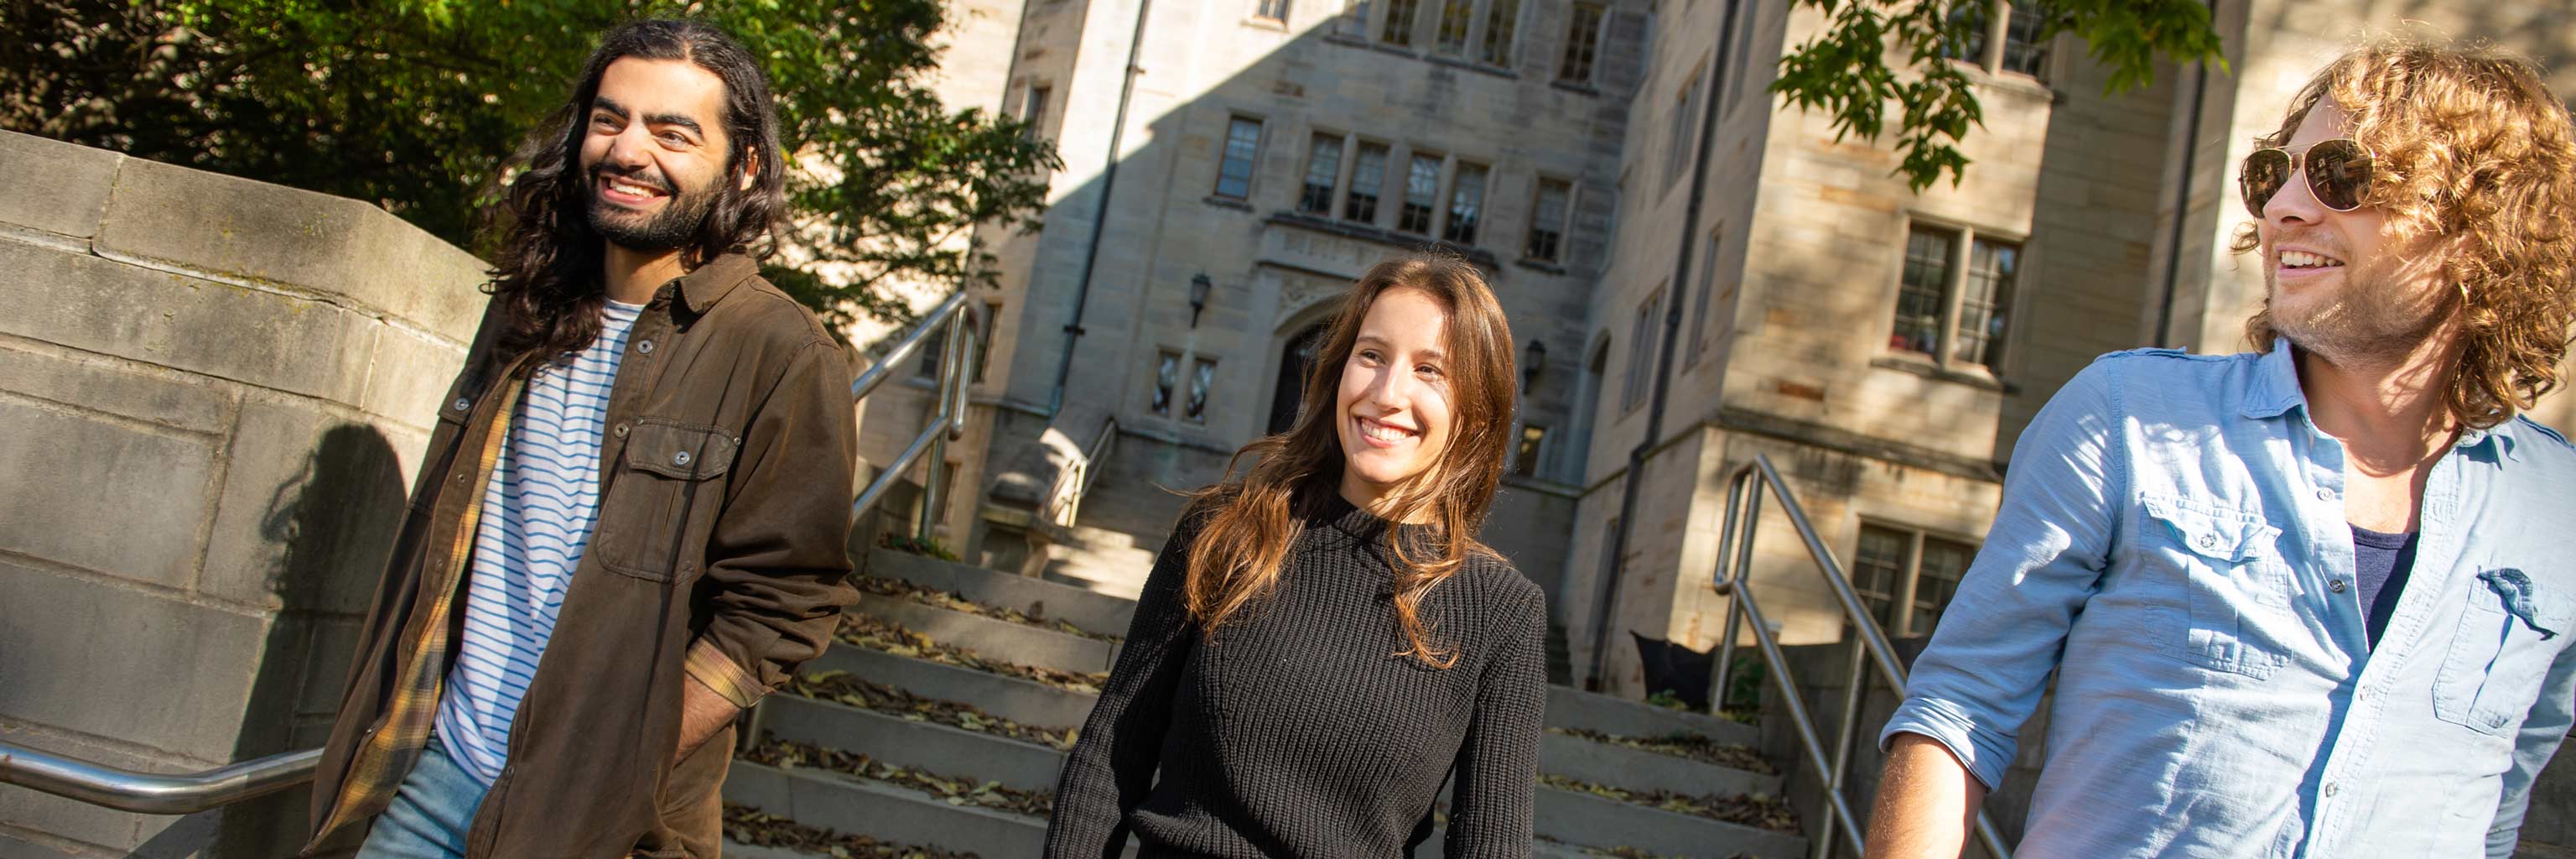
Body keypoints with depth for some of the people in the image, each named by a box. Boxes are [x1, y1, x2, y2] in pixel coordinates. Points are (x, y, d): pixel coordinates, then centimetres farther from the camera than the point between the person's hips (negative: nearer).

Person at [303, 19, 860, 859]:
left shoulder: (783, 358, -15)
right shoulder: (530, 315, 6)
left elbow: (777, 609, -16)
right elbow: (443, 536, 16)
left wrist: (615, 778, -18)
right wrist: (388, 727, 11)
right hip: (435, 771, 5)